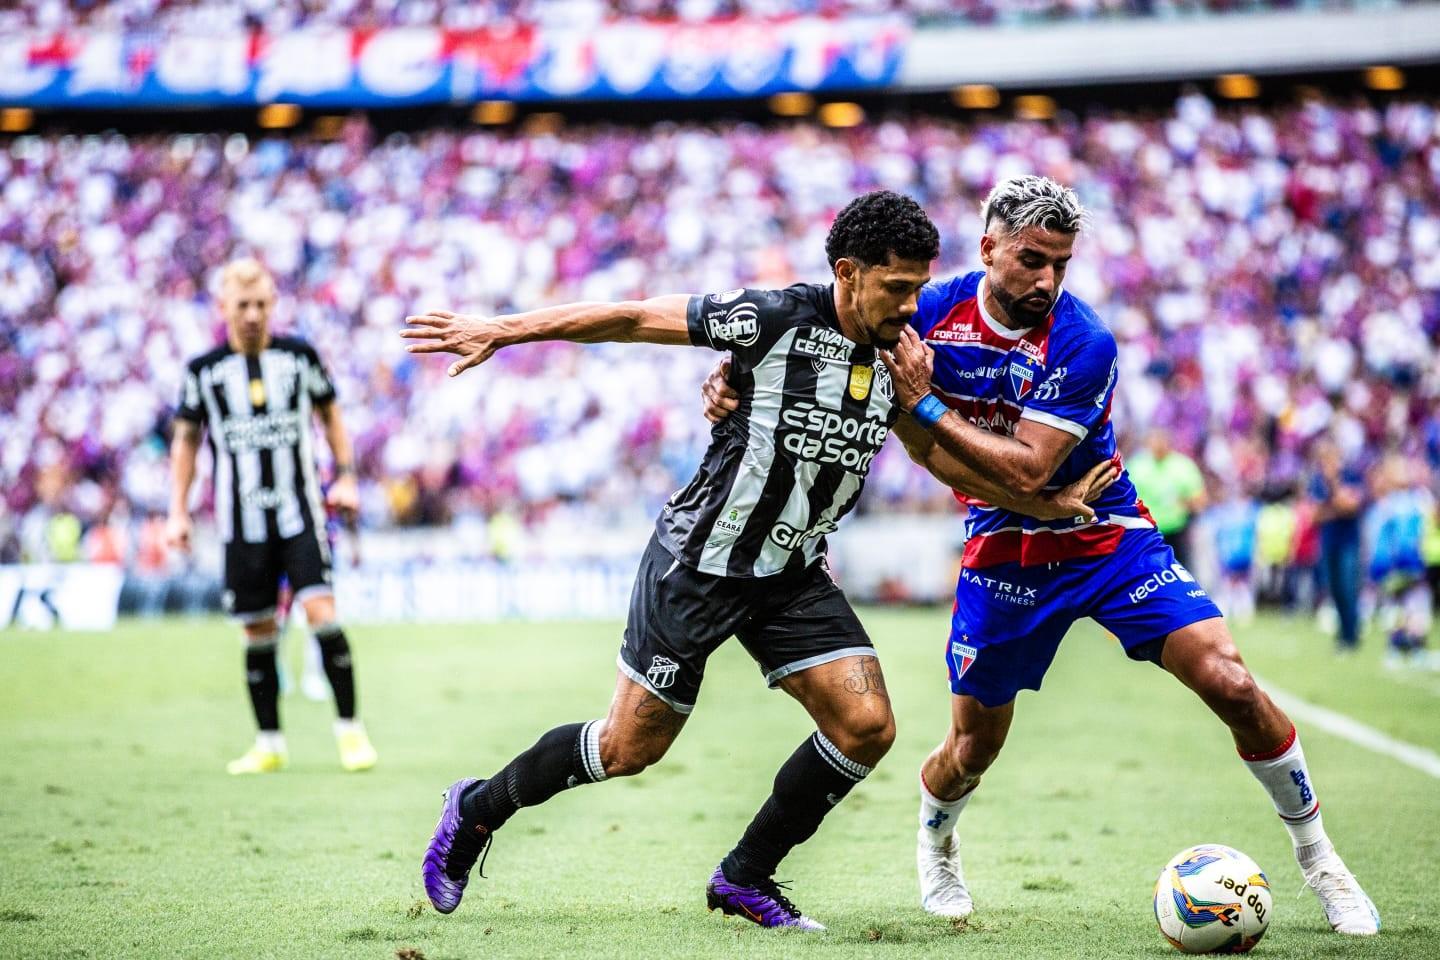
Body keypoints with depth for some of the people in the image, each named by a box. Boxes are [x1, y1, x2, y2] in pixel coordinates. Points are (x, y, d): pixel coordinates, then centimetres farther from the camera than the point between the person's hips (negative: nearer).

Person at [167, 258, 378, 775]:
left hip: (300, 509, -1)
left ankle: (350, 728, -4)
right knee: (257, 631, 4)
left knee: (320, 610, -15)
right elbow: (186, 438, 11)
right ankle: (269, 743, 15)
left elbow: (330, 414, 15)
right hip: (242, 519, 1)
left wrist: (345, 477, 6)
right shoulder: (203, 370, 2)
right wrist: (178, 511, 6)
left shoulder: (300, 355, 2)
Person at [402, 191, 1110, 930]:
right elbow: (634, 319, -15)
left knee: (867, 726, -9)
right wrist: (500, 331, -15)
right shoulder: (779, 319, -20)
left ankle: (745, 878, 9)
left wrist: (1046, 502, 4)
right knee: (630, 748, 0)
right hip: (699, 563, -6)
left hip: (792, 573, 6)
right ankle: (477, 809, 27)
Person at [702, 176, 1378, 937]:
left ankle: (1317, 856, 2)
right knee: (975, 746, 6)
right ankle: (934, 843, 41)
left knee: (1231, 684, -16)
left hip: (1107, 538, -2)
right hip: (1005, 553, 2)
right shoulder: (935, 310, -10)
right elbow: (926, 451, 0)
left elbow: (1026, 470, -26)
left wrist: (924, 403, -28)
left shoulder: (1083, 343, -21)